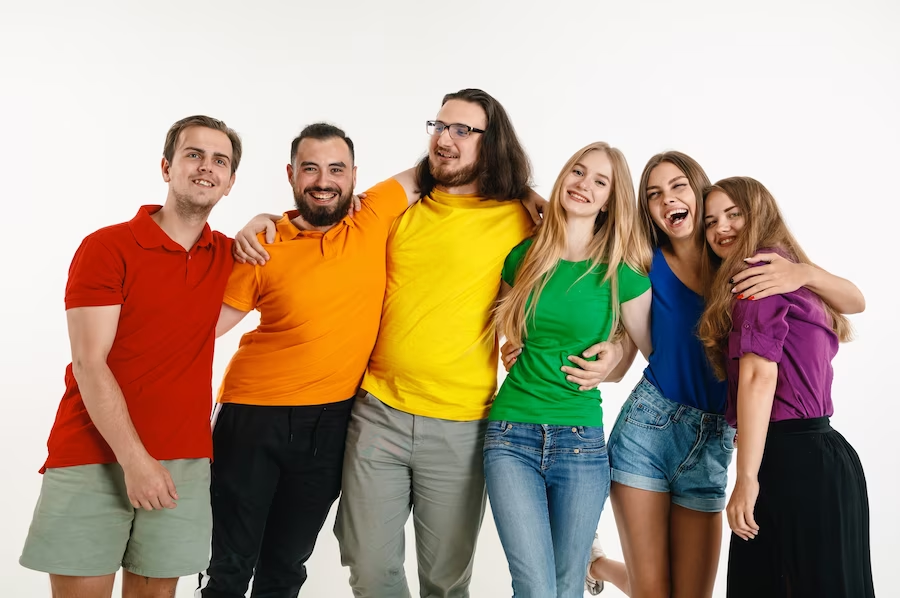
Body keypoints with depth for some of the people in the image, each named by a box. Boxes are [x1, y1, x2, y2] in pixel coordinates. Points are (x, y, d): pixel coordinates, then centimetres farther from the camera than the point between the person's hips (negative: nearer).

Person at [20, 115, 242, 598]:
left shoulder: (228, 255, 8)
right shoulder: (107, 247, -4)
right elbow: (89, 364, -10)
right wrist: (134, 459, -16)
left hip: (183, 462, 4)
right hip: (92, 458, -3)